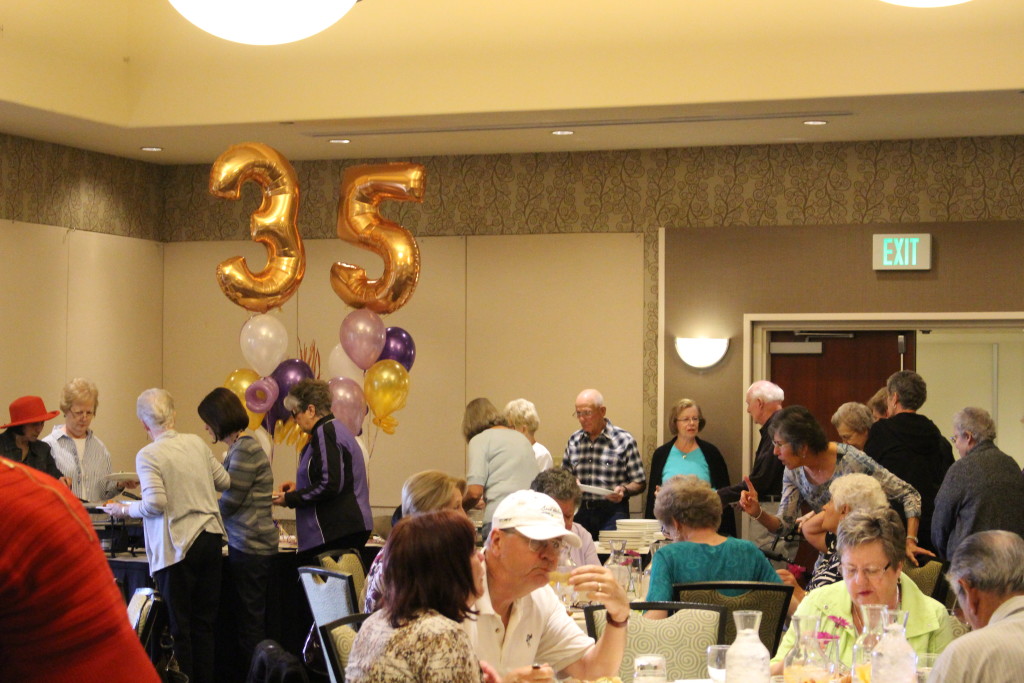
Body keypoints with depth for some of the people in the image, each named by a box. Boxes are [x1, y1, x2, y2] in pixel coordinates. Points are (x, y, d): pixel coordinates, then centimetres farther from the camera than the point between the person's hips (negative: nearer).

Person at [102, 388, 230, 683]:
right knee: (204, 622, 11)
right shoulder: (196, 443, 6)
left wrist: (125, 509, -1)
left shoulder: (148, 456, -10)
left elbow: (155, 503, -19)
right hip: (210, 537, 5)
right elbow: (224, 482, 16)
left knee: (179, 626, 1)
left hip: (177, 546, -5)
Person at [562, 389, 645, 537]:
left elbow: (640, 483, 2)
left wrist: (624, 490, -17)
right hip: (579, 512, 3)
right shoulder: (574, 440, 10)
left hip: (612, 512, -3)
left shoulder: (624, 440, -1)